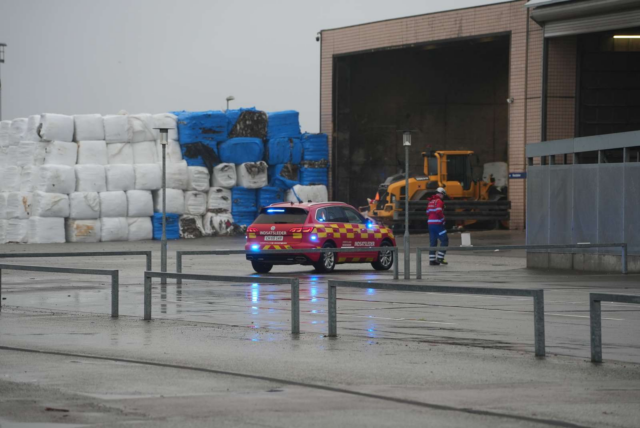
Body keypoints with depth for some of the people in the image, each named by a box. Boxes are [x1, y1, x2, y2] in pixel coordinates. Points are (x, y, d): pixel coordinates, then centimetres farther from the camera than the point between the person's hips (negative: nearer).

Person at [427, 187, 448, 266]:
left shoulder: (431, 201, 16)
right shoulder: (439, 201, -11)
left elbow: (428, 212, 20)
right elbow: (438, 211, -23)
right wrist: (442, 218, -8)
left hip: (430, 223, 8)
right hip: (438, 224, -8)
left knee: (433, 242, 10)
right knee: (444, 240, -1)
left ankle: (432, 260, 8)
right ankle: (440, 258, -8)